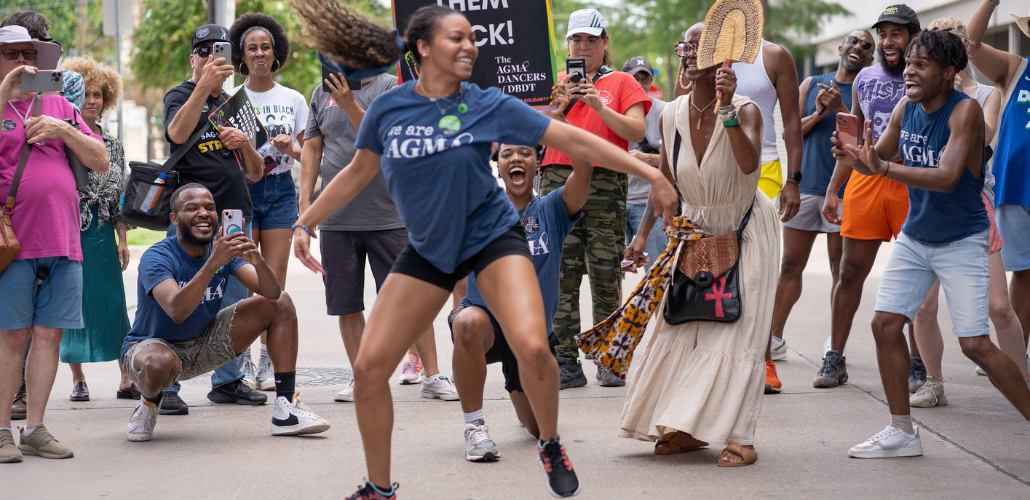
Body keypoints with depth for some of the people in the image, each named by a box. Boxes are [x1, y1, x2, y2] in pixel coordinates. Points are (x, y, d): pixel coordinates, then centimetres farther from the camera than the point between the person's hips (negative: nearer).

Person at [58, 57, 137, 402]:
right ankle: (78, 380, 8)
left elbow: (120, 196, 13)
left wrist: (122, 239, 9)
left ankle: (127, 379, -1)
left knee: (113, 302, -2)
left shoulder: (112, 145, 13)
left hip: (102, 232, 3)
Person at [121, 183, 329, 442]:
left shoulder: (224, 247, -7)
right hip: (153, 343, -6)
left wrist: (258, 261, -39)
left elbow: (271, 293, -18)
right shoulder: (156, 257, -23)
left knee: (281, 304, -4)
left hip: (205, 345, 6)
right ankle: (149, 403, -4)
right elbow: (177, 311, -41)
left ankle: (286, 410, -9)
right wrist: (213, 263, -49)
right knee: (160, 362, -43)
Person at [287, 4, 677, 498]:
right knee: (368, 368, -5)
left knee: (532, 347, -25)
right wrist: (305, 222, 12)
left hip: (492, 238, -2)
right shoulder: (388, 108, -5)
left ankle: (550, 445, 5)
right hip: (427, 249, 2)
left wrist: (651, 174, -13)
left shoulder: (488, 105, -10)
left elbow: (574, 139, -10)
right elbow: (358, 171, 12)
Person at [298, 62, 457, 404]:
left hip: (388, 217, -3)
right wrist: (305, 203, 5)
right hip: (336, 218, 4)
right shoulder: (322, 93, 12)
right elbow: (312, 149, 13)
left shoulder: (390, 87, -1)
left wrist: (351, 106, -25)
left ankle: (432, 376, 5)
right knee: (347, 304, 6)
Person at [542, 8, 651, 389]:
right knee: (560, 274, -5)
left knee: (605, 275, -3)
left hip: (605, 183, -1)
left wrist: (600, 107, -10)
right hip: (558, 180, 2)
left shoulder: (622, 83, 13)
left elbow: (637, 132, 0)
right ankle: (566, 361, -4)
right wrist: (562, 103, -5)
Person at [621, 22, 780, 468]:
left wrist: (727, 109, -49)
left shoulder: (745, 111, -21)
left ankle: (739, 437, -9)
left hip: (745, 233, -5)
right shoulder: (672, 116, -7)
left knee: (737, 330, -10)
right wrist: (643, 234, 5)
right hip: (696, 230, 5)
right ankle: (686, 429, 10)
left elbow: (749, 163, -43)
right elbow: (666, 180, 7)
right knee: (682, 326, 1)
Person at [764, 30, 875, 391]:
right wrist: (819, 113, -7)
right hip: (804, 185, 2)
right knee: (790, 266, 2)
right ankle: (774, 340, 6)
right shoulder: (811, 85, 13)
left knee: (841, 270, 0)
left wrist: (840, 109, -17)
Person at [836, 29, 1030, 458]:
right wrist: (853, 155, -15)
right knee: (886, 324, -1)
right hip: (914, 237, 7)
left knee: (975, 344, -12)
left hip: (962, 242, -7)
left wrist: (885, 169, -39)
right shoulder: (906, 108, -1)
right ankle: (902, 431, 10)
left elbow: (947, 177, -31)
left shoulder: (964, 111, -21)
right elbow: (877, 159, 8)